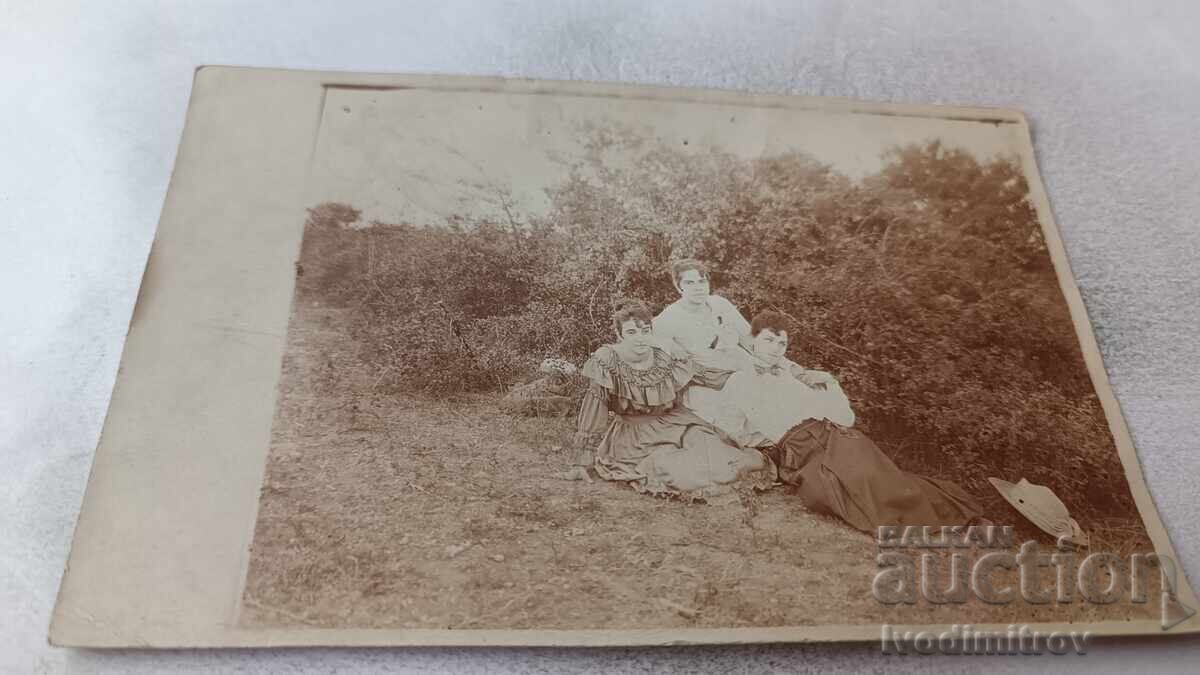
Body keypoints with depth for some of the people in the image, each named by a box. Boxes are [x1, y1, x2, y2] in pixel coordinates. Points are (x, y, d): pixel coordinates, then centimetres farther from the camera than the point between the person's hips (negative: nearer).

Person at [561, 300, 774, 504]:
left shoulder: (669, 358, -6)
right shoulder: (606, 362, -16)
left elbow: (715, 376, 4)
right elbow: (592, 410, -13)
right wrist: (581, 463, -14)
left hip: (677, 424, 2)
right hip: (635, 435, -2)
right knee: (664, 466, -29)